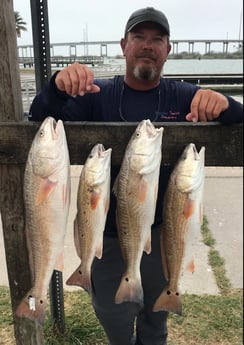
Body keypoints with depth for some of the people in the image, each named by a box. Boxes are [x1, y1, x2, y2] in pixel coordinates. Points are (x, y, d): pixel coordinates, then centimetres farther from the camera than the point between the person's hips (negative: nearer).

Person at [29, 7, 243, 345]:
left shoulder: (185, 97, -4)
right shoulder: (97, 95, -4)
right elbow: (40, 123, -12)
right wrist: (58, 87, -34)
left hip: (163, 233, 1)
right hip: (107, 235, 0)